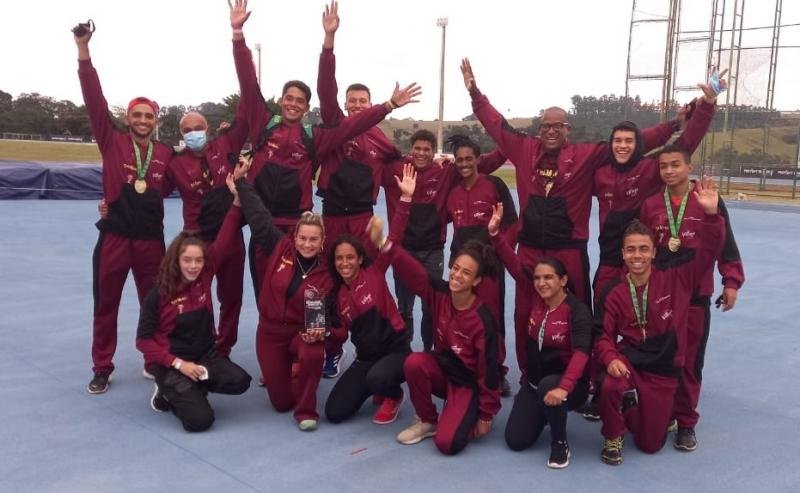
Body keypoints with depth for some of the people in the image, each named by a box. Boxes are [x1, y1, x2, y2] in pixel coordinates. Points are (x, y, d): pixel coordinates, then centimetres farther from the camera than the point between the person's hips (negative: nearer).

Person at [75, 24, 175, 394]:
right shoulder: (112, 143, -1)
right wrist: (83, 52, -20)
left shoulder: (166, 154, 4)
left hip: (151, 239, 2)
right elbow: (95, 101, -12)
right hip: (114, 237, -1)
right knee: (105, 304, 8)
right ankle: (102, 368, 23)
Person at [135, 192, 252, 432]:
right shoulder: (158, 294, -13)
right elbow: (143, 340, -10)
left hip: (206, 355, 5)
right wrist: (178, 363, -19)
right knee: (200, 419, -21)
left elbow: (224, 243, -7)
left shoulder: (204, 276, -3)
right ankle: (168, 392, 10)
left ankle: (188, 389, 3)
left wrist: (237, 202, -17)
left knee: (239, 381, -23)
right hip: (169, 363, -5)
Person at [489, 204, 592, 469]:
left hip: (570, 384, -5)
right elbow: (514, 266, -11)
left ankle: (560, 443, -12)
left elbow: (581, 351, -33)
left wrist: (563, 387, -47)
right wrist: (495, 233, -23)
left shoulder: (578, 310, -19)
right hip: (534, 381, 5)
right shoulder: (537, 298, -4)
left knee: (548, 387, -40)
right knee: (516, 440, -6)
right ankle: (545, 412, 26)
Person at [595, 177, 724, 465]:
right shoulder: (615, 294, -3)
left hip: (663, 372, 0)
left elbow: (708, 252, -14)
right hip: (628, 363, 0)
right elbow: (603, 335, -3)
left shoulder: (674, 278, -6)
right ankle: (613, 437, -5)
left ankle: (657, 413, 42)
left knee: (650, 445, 5)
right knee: (610, 388, -37)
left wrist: (711, 215, -29)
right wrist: (610, 359, -24)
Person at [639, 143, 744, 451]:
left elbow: (725, 243, -1)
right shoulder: (650, 205, 3)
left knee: (690, 360, 4)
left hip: (696, 295, -2)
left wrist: (731, 281, -3)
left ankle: (686, 422, 18)